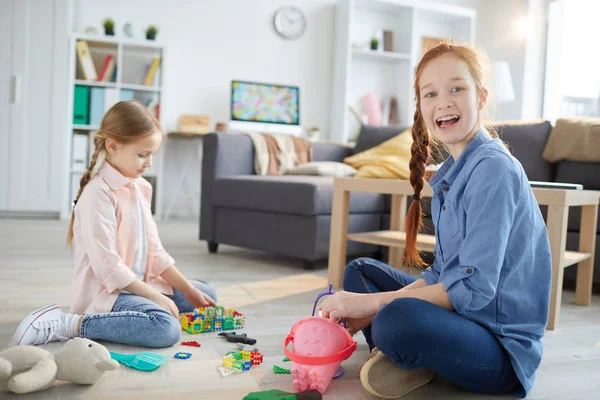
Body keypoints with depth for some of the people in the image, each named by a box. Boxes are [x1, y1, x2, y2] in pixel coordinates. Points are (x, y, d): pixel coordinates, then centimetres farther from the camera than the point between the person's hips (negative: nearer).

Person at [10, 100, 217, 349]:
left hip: (139, 284, 9)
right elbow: (108, 266, -23)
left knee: (207, 294, 15)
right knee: (167, 330, -32)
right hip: (106, 290, -9)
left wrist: (188, 290, 2)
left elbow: (154, 250, 10)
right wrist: (156, 297, -18)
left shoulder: (141, 188, 8)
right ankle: (68, 324, -20)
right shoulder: (98, 193, -18)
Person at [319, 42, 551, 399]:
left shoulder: (493, 169, -18)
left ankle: (404, 355, -4)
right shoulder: (453, 171, 10)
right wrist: (372, 309, -3)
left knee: (399, 322, -37)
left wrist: (374, 303, -19)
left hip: (501, 345, -9)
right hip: (459, 314, 10)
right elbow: (443, 272, 10)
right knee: (360, 271, 15)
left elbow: (473, 289, -24)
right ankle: (405, 360, -5)